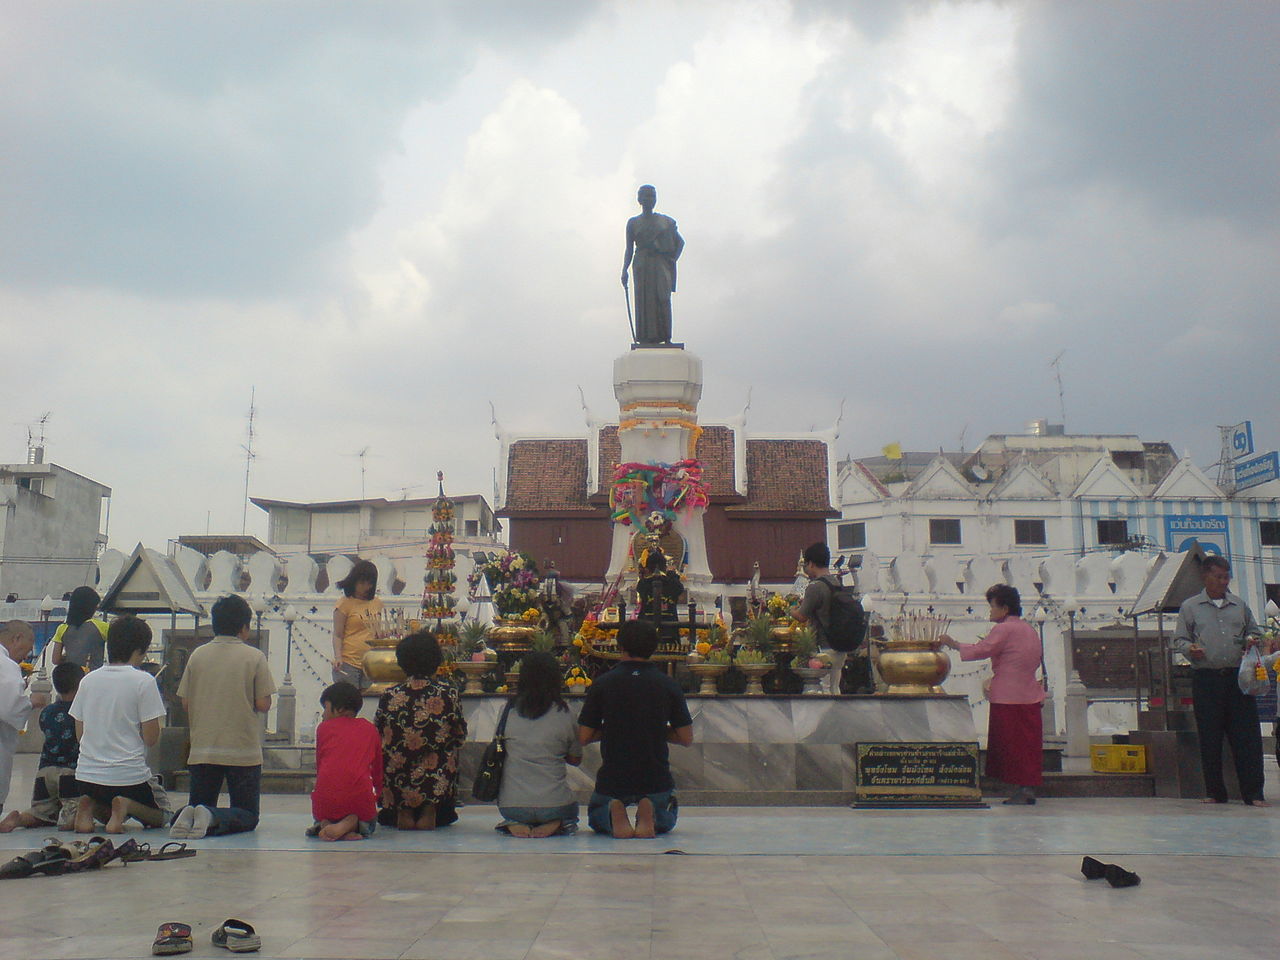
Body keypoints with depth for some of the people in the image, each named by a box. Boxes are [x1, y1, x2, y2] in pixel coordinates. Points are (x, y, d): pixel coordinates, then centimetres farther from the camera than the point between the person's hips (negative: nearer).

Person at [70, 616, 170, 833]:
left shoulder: (88, 680, 5)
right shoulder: (144, 681, -11)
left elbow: (79, 734, 11)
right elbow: (151, 738, -10)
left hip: (86, 776, 5)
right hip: (129, 776, -5)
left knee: (109, 815, 34)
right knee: (162, 816, 21)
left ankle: (89, 807, 0)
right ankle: (127, 806, -11)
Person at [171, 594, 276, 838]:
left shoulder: (197, 655, 3)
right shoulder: (254, 657, -6)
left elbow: (185, 702, 4)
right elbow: (263, 705, -8)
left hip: (202, 751, 3)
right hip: (243, 751, -3)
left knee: (201, 804, 19)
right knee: (248, 815, 8)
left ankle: (187, 816, -16)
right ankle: (214, 819, -23)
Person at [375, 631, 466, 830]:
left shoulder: (390, 696, -2)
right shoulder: (449, 693, -4)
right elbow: (460, 737, 5)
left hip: (396, 783, 1)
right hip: (438, 785, -1)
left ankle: (403, 811, 13)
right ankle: (430, 810, 11)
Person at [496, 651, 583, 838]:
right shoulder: (563, 715, -6)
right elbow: (576, 759, 6)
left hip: (511, 806, 2)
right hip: (553, 805, -2)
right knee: (572, 808, 33)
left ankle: (516, 824, 3)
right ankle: (555, 824, -1)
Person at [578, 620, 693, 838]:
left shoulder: (602, 684, -7)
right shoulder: (668, 685, -5)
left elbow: (583, 737, -5)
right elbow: (686, 738, -3)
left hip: (612, 778, 0)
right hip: (656, 778, 1)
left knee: (595, 816, 31)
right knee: (667, 817, 32)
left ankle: (612, 816, -6)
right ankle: (653, 815, -5)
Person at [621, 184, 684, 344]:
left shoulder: (666, 221, 14)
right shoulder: (633, 223, 11)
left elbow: (680, 241, 22)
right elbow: (629, 249, 10)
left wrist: (674, 259, 6)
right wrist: (624, 270, -3)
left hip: (661, 265, 0)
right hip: (642, 267, 0)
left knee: (662, 298, -13)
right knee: (644, 301, -8)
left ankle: (666, 339, -17)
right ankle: (646, 339, -10)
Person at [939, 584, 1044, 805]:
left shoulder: (1004, 629, -12)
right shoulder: (1030, 630, 14)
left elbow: (980, 650, -14)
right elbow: (1036, 661, 19)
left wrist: (952, 644, -5)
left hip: (1008, 698, -8)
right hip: (1030, 697, 8)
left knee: (1010, 743, -2)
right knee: (1028, 743, 10)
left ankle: (1021, 789, -2)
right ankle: (1029, 788, 12)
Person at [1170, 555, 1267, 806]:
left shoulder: (1239, 605, 16)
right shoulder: (1189, 607, 9)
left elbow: (1254, 630, 25)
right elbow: (1179, 640, 8)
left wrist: (1252, 640, 2)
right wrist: (1190, 649, -14)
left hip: (1237, 677, 2)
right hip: (1206, 679, -1)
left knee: (1247, 736, -4)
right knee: (1210, 739, 2)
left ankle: (1253, 794, 1)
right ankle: (1215, 793, 11)